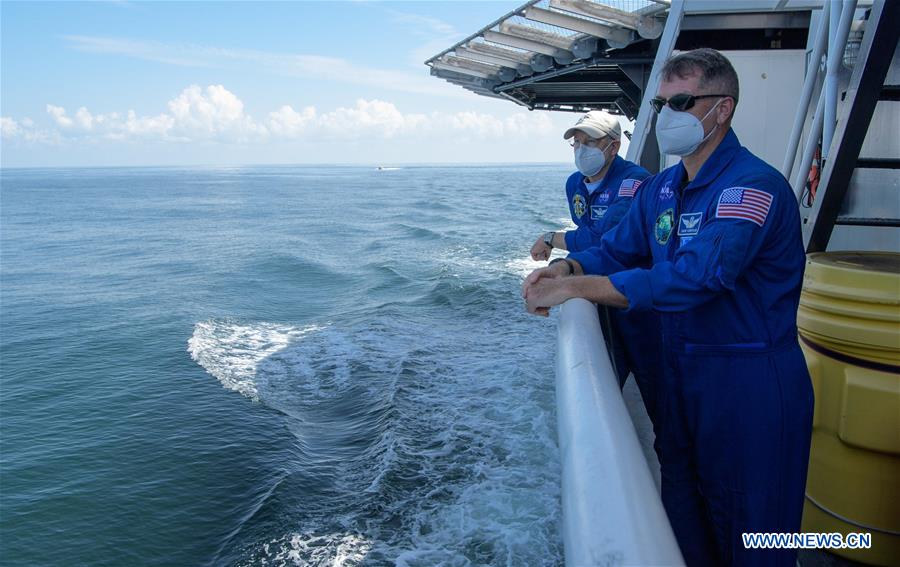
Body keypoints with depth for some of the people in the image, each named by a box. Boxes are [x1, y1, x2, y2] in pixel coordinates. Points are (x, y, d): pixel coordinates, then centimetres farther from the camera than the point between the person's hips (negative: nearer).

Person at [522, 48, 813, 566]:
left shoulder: (755, 186, -21)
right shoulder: (661, 189, 6)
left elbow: (698, 277, -33)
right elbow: (615, 251, 11)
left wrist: (577, 287, -31)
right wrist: (566, 267, -12)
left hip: (750, 384, -7)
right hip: (681, 369, 8)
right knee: (682, 511, 21)